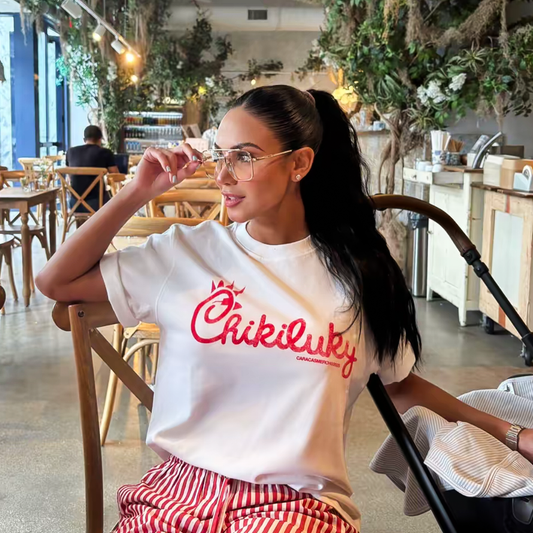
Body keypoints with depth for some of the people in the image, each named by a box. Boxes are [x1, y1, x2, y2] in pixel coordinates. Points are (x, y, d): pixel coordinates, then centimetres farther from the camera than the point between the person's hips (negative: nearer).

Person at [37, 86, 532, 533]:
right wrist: (136, 193, 0)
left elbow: (400, 385, 15)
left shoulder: (358, 271, 2)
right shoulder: (189, 251, 2)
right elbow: (55, 281, 7)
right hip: (180, 486, 1)